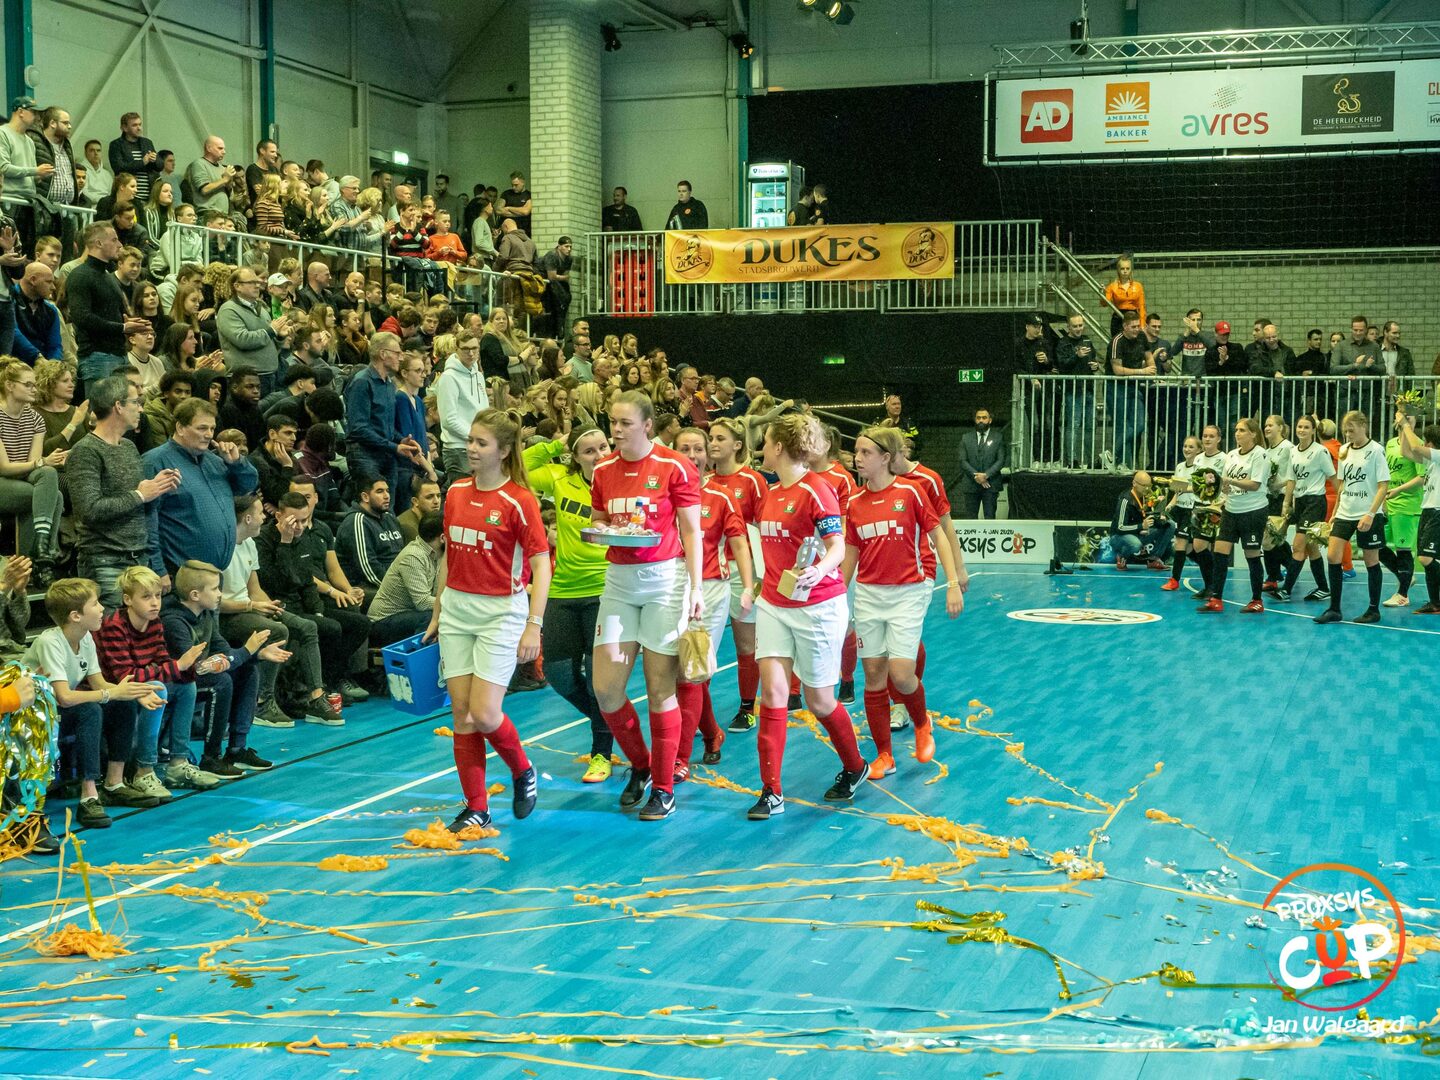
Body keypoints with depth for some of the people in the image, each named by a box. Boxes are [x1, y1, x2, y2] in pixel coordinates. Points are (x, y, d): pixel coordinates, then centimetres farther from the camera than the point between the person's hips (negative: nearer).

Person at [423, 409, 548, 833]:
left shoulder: (519, 501, -11)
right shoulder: (456, 492, 7)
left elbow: (541, 564, -12)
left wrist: (534, 625, -18)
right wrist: (437, 614, 18)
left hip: (501, 612, -6)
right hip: (457, 610, 6)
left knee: (484, 714, -10)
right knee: (461, 712, 3)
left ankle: (523, 772, 21)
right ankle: (476, 809, 12)